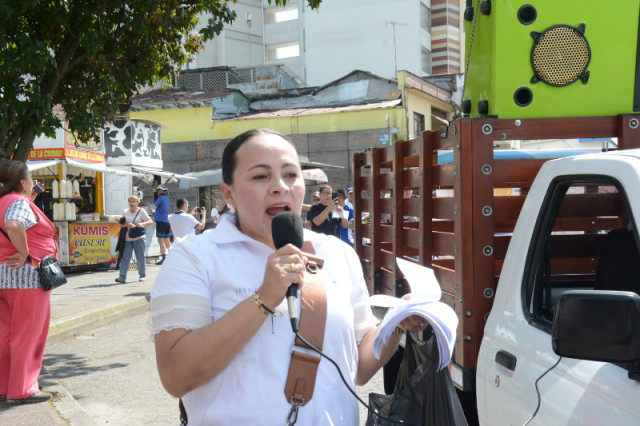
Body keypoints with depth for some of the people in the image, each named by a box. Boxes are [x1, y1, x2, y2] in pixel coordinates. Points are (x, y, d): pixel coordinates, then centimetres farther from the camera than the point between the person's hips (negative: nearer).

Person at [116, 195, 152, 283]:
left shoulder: (141, 211, 1)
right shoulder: (125, 212, 11)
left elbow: (150, 221, -4)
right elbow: (121, 224, 8)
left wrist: (142, 224, -22)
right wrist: (127, 224, -13)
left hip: (139, 238, -3)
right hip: (127, 239, 3)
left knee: (140, 257, 3)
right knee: (125, 257, -3)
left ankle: (142, 275, 15)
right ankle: (122, 277, -5)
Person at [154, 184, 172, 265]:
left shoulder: (161, 197, -9)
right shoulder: (167, 198, 15)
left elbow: (154, 206, -8)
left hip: (161, 222, -8)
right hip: (167, 222, 8)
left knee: (161, 241, -7)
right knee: (167, 241, 13)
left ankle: (163, 258, -11)